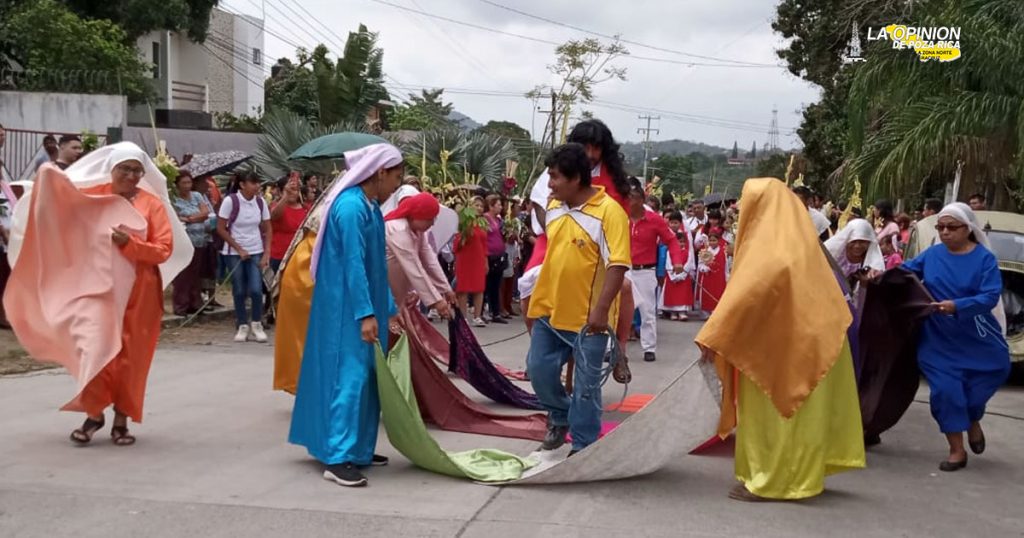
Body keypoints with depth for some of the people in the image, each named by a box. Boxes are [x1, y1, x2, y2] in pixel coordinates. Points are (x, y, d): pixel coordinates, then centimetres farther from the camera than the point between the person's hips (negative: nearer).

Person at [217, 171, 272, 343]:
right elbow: (221, 229, -8)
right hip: (234, 253, -2)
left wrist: (266, 253, -4)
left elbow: (267, 229, 5)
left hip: (256, 252, 2)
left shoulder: (260, 202, -1)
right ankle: (243, 326, 17)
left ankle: (257, 324, 11)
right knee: (239, 291, 2)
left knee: (256, 289, -8)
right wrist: (239, 249, -10)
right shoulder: (230, 201, -11)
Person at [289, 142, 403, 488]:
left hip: (363, 306, 10)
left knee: (365, 375, 13)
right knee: (349, 374, -10)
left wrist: (388, 310, 18)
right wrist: (365, 313, -25)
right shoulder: (351, 206, -17)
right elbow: (353, 264, -22)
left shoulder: (370, 206, 12)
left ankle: (358, 449, 22)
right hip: (347, 309, -10)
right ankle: (337, 459, -8)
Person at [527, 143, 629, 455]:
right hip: (550, 309, 7)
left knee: (586, 385, 3)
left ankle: (583, 447, 17)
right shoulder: (553, 207, 7)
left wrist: (601, 309, -25)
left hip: (588, 316, -6)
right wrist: (536, 293, 23)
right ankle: (560, 416, 37)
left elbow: (618, 264, -20)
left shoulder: (609, 211, -16)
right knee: (539, 369, 11)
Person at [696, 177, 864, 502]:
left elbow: (744, 294, -23)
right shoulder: (800, 239, 12)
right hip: (804, 337, 9)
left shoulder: (769, 246, -16)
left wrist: (712, 337, -20)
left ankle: (769, 481, 4)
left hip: (777, 342, -9)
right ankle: (796, 474, 22)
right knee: (795, 407, 14)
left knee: (769, 409, -1)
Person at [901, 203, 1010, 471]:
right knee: (945, 389, -4)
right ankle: (957, 451, 7)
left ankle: (973, 421, 37)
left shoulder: (984, 258, -10)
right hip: (939, 339, 1)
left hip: (977, 338, -1)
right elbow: (907, 270, 9)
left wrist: (957, 306, -33)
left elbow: (991, 296, -19)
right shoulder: (932, 254, -1)